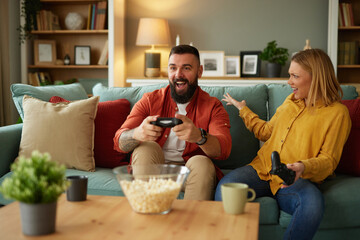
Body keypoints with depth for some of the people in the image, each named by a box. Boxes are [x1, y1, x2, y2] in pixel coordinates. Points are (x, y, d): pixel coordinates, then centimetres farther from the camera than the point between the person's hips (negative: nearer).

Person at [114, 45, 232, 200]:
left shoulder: (213, 106, 0)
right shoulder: (149, 101, 2)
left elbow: (224, 148, -18)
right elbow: (119, 141, -9)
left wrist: (199, 136, -43)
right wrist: (137, 134, -36)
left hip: (190, 173, -1)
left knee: (202, 163, -31)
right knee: (147, 148, -26)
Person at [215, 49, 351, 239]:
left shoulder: (337, 113, 1)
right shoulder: (291, 100, 19)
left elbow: (328, 160, -3)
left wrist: (303, 167, -24)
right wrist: (243, 109, 37)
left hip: (297, 181, -4)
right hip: (263, 169, 5)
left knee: (313, 204, -40)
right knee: (225, 186, -28)